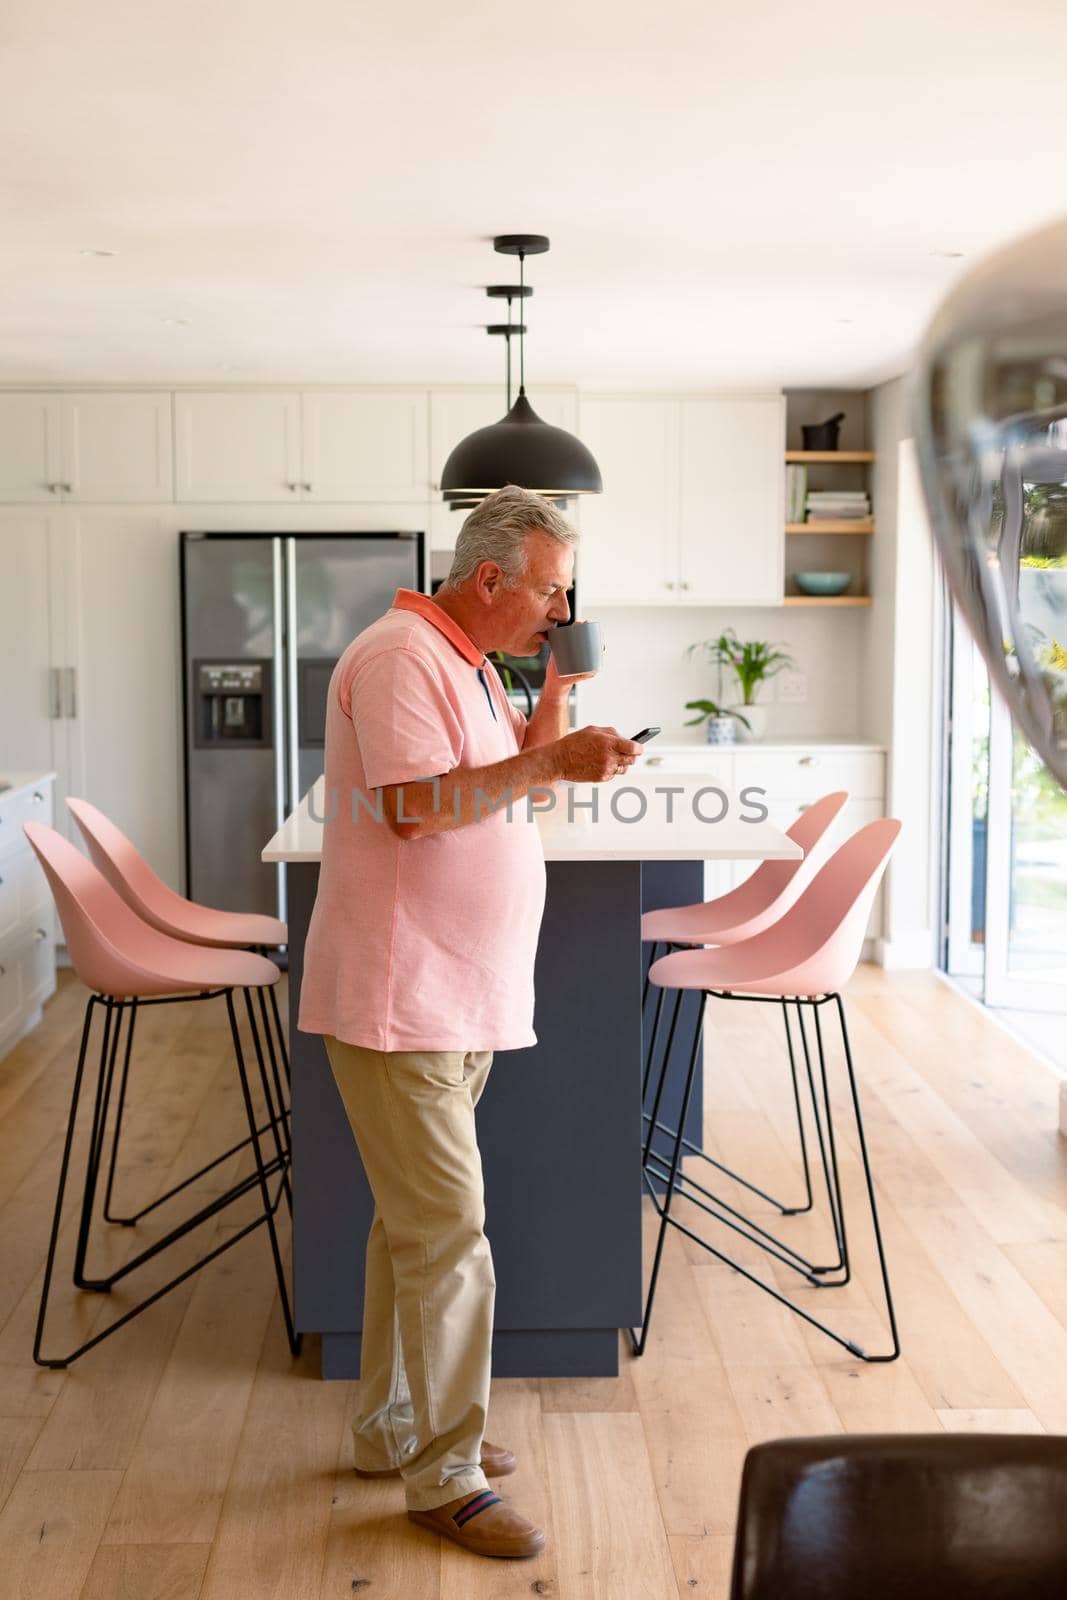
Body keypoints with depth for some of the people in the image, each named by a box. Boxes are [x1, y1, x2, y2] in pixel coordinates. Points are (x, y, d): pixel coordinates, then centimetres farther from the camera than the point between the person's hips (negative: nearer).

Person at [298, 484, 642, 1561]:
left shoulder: (472, 664, 16)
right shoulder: (400, 656, -14)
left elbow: (522, 777, 21)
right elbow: (412, 805, -24)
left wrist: (557, 685, 8)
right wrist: (551, 761, -24)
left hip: (464, 999, 10)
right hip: (399, 999, -10)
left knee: (416, 1222, 17)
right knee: (448, 1235, -6)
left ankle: (391, 1429, 30)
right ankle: (446, 1479, 7)